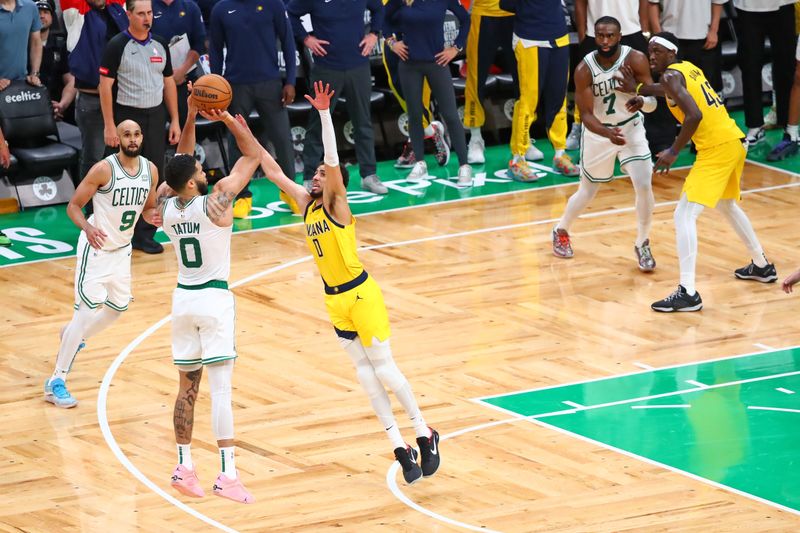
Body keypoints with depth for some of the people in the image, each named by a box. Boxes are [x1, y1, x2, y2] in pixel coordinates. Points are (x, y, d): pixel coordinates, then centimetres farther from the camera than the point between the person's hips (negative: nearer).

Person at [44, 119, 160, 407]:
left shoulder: (150, 170, -2)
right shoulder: (104, 169, -20)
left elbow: (149, 208, 12)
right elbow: (73, 205, -15)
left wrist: (154, 216, -13)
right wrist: (87, 227, -35)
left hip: (122, 248, 7)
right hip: (96, 248, -7)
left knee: (119, 307, 21)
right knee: (87, 311, -14)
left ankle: (72, 337, 48)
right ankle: (56, 382, -10)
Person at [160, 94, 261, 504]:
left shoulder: (167, 205, -1)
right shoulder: (216, 199, -15)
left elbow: (181, 163, 17)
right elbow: (252, 153, -7)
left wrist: (191, 118, 10)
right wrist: (227, 119, -5)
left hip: (183, 298, 6)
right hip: (215, 300, -6)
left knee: (187, 386, 14)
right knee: (220, 388, -9)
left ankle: (184, 467, 15)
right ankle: (227, 474, -15)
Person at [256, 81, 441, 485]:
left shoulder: (337, 205, -12)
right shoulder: (307, 203, 6)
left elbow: (333, 161, -26)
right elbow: (273, 172, 11)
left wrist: (324, 114, -34)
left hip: (360, 293, -7)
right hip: (334, 298, 7)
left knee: (383, 366, -3)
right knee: (363, 368, 4)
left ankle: (425, 436, 9)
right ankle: (400, 447, 5)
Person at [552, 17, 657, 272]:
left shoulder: (635, 59, -21)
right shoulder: (585, 69, -23)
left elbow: (653, 102, -19)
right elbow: (586, 114, -21)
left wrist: (640, 101, -44)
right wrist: (607, 133, -41)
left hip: (631, 128, 1)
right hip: (599, 131, -1)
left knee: (644, 186, -13)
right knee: (587, 191, 12)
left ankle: (642, 244, 7)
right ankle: (561, 231, 40)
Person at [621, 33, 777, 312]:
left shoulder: (672, 75, -11)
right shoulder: (688, 68, 16)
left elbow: (694, 115, -24)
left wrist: (673, 152, -17)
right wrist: (637, 89, 30)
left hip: (716, 149, -10)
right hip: (734, 142, 10)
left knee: (684, 215, -12)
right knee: (727, 205, 33)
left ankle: (688, 293, -20)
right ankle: (762, 266, 47)